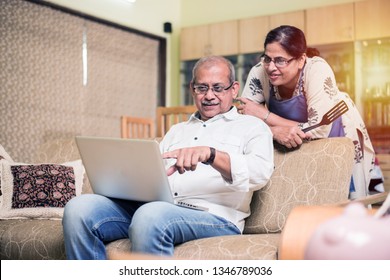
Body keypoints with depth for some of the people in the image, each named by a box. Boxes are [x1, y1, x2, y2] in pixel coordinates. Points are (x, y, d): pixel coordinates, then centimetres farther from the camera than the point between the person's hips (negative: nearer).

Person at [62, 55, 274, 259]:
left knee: (150, 216, -39)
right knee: (79, 208, -20)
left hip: (213, 215, -5)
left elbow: (261, 172, -9)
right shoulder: (177, 131, 32)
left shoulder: (251, 127, 13)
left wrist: (210, 154, -26)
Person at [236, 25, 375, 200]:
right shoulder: (259, 73, -22)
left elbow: (318, 131, -36)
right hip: (291, 149, 3)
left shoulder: (318, 71, -32)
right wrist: (275, 131, -40)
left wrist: (265, 115, -33)